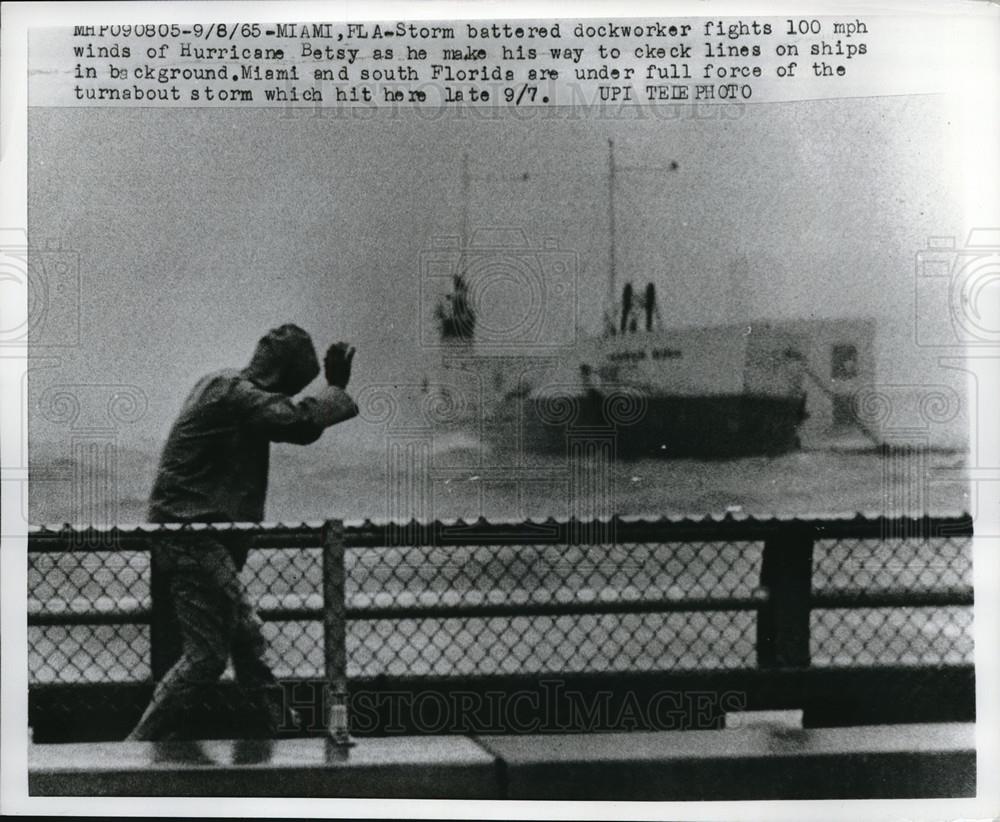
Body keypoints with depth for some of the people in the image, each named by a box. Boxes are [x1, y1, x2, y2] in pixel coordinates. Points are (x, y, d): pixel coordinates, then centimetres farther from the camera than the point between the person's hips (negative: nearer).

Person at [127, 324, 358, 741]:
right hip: (194, 538, -11)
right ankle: (140, 746, -4)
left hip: (197, 539, 11)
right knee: (207, 655, -8)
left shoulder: (223, 385, 16)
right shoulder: (235, 394, -16)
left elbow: (288, 419, 25)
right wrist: (338, 387, -8)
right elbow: (302, 422, -24)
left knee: (248, 641, 14)